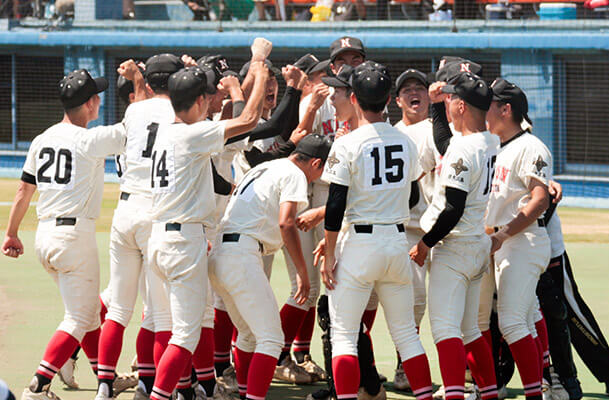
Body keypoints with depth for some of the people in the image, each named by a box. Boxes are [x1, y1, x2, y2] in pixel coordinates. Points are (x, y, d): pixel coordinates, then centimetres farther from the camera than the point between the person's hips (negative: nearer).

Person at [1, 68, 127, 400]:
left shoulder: (42, 140, 8)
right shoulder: (91, 140, -13)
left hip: (44, 236, 8)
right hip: (76, 233, -8)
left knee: (88, 310, 21)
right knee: (79, 318, -3)